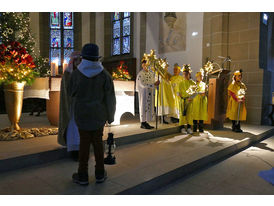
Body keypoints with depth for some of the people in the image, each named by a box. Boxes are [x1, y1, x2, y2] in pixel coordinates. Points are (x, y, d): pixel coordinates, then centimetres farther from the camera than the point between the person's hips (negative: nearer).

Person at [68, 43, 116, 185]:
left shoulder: (76, 74, -11)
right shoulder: (104, 74, -10)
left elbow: (72, 93, 4)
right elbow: (110, 98, -8)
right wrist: (110, 116, 3)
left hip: (82, 113, 0)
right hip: (99, 114, 1)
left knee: (84, 142, 9)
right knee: (98, 141, 12)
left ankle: (83, 176, 18)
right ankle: (100, 174, 20)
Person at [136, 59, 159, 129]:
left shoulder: (151, 73, 12)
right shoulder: (140, 74, -10)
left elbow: (153, 82, 17)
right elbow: (143, 84, -19)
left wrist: (156, 83, -6)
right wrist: (153, 84, -22)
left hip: (150, 93, 7)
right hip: (143, 93, -7)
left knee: (149, 107, 7)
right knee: (144, 107, -1)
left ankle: (146, 122, 15)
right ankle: (143, 123, 8)